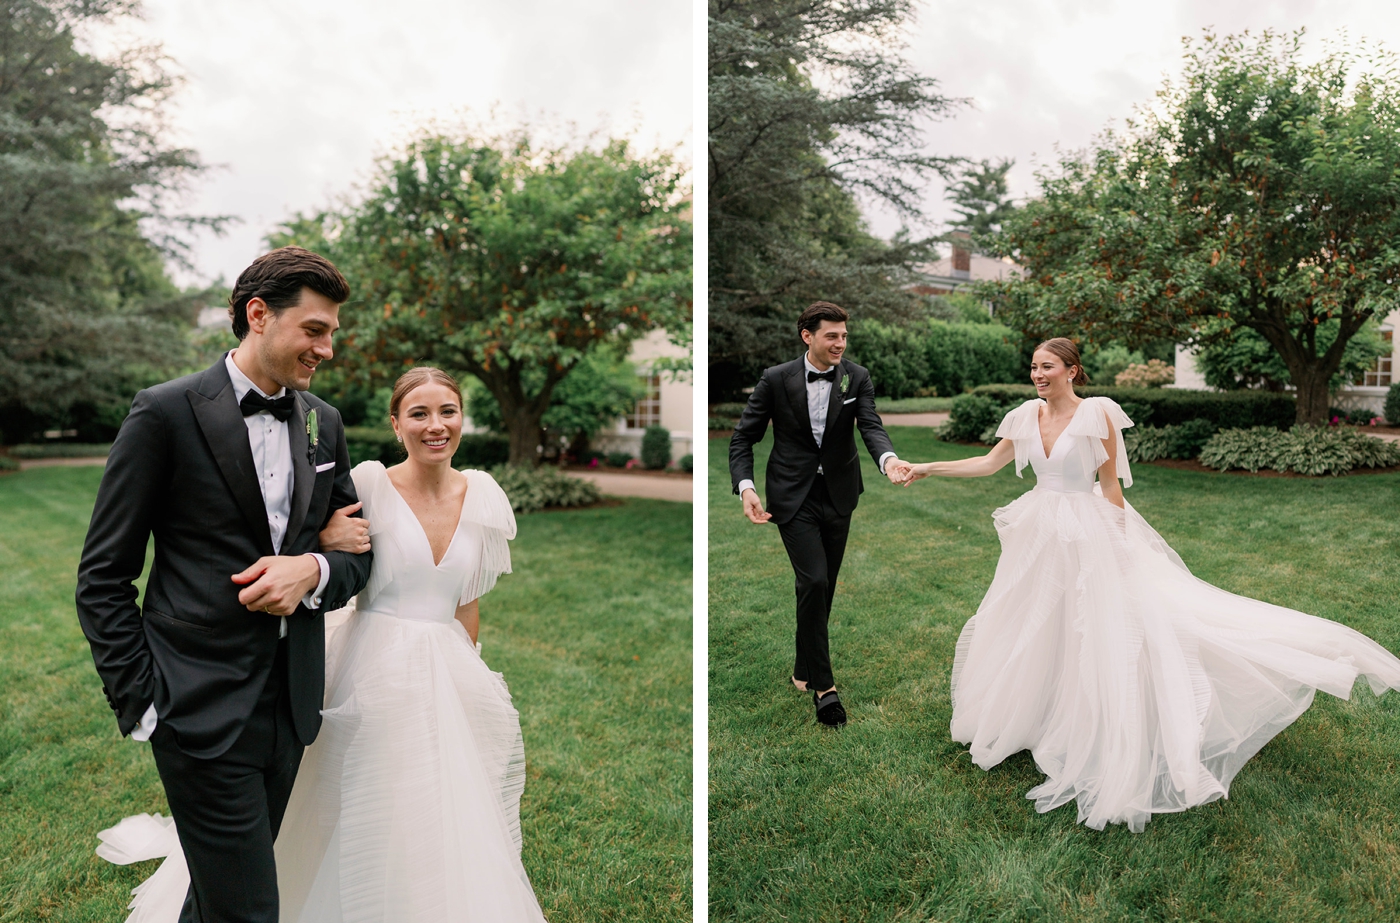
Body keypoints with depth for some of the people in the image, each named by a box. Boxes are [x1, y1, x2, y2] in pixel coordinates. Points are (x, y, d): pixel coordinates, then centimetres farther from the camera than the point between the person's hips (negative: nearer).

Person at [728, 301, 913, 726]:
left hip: (838, 495, 3)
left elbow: (871, 426, -15)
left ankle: (804, 669, 33)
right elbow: (743, 438, -5)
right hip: (794, 497, -3)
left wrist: (888, 459, -38)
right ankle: (822, 684, -1)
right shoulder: (776, 379, -9)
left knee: (824, 587, 13)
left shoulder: (856, 378, -3)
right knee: (814, 582, -14)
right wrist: (745, 486, -20)